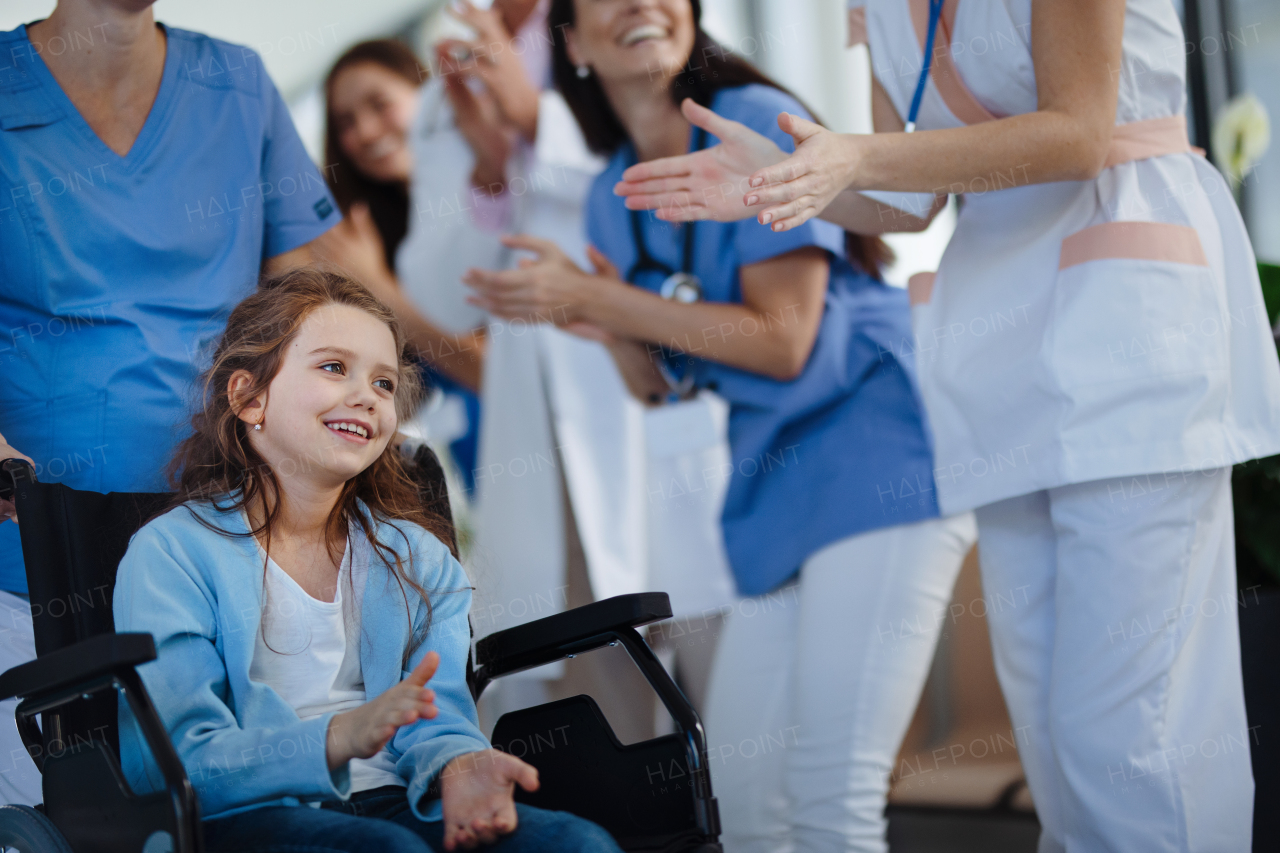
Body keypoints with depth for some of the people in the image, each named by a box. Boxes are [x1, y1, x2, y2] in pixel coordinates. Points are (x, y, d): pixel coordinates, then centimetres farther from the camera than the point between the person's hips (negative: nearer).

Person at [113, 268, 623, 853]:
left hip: (388, 804, 5)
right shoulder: (169, 553, 2)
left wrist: (456, 764, -22)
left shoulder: (417, 557, 19)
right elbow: (169, 757, -11)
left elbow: (434, 721, 5)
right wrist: (339, 738, -27)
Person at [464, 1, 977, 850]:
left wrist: (596, 299, -15)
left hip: (876, 455, -8)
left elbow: (782, 341, -15)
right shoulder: (615, 193, 11)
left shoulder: (756, 121, -10)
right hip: (773, 479, 8)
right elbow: (660, 383, 14)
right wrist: (612, 323, -8)